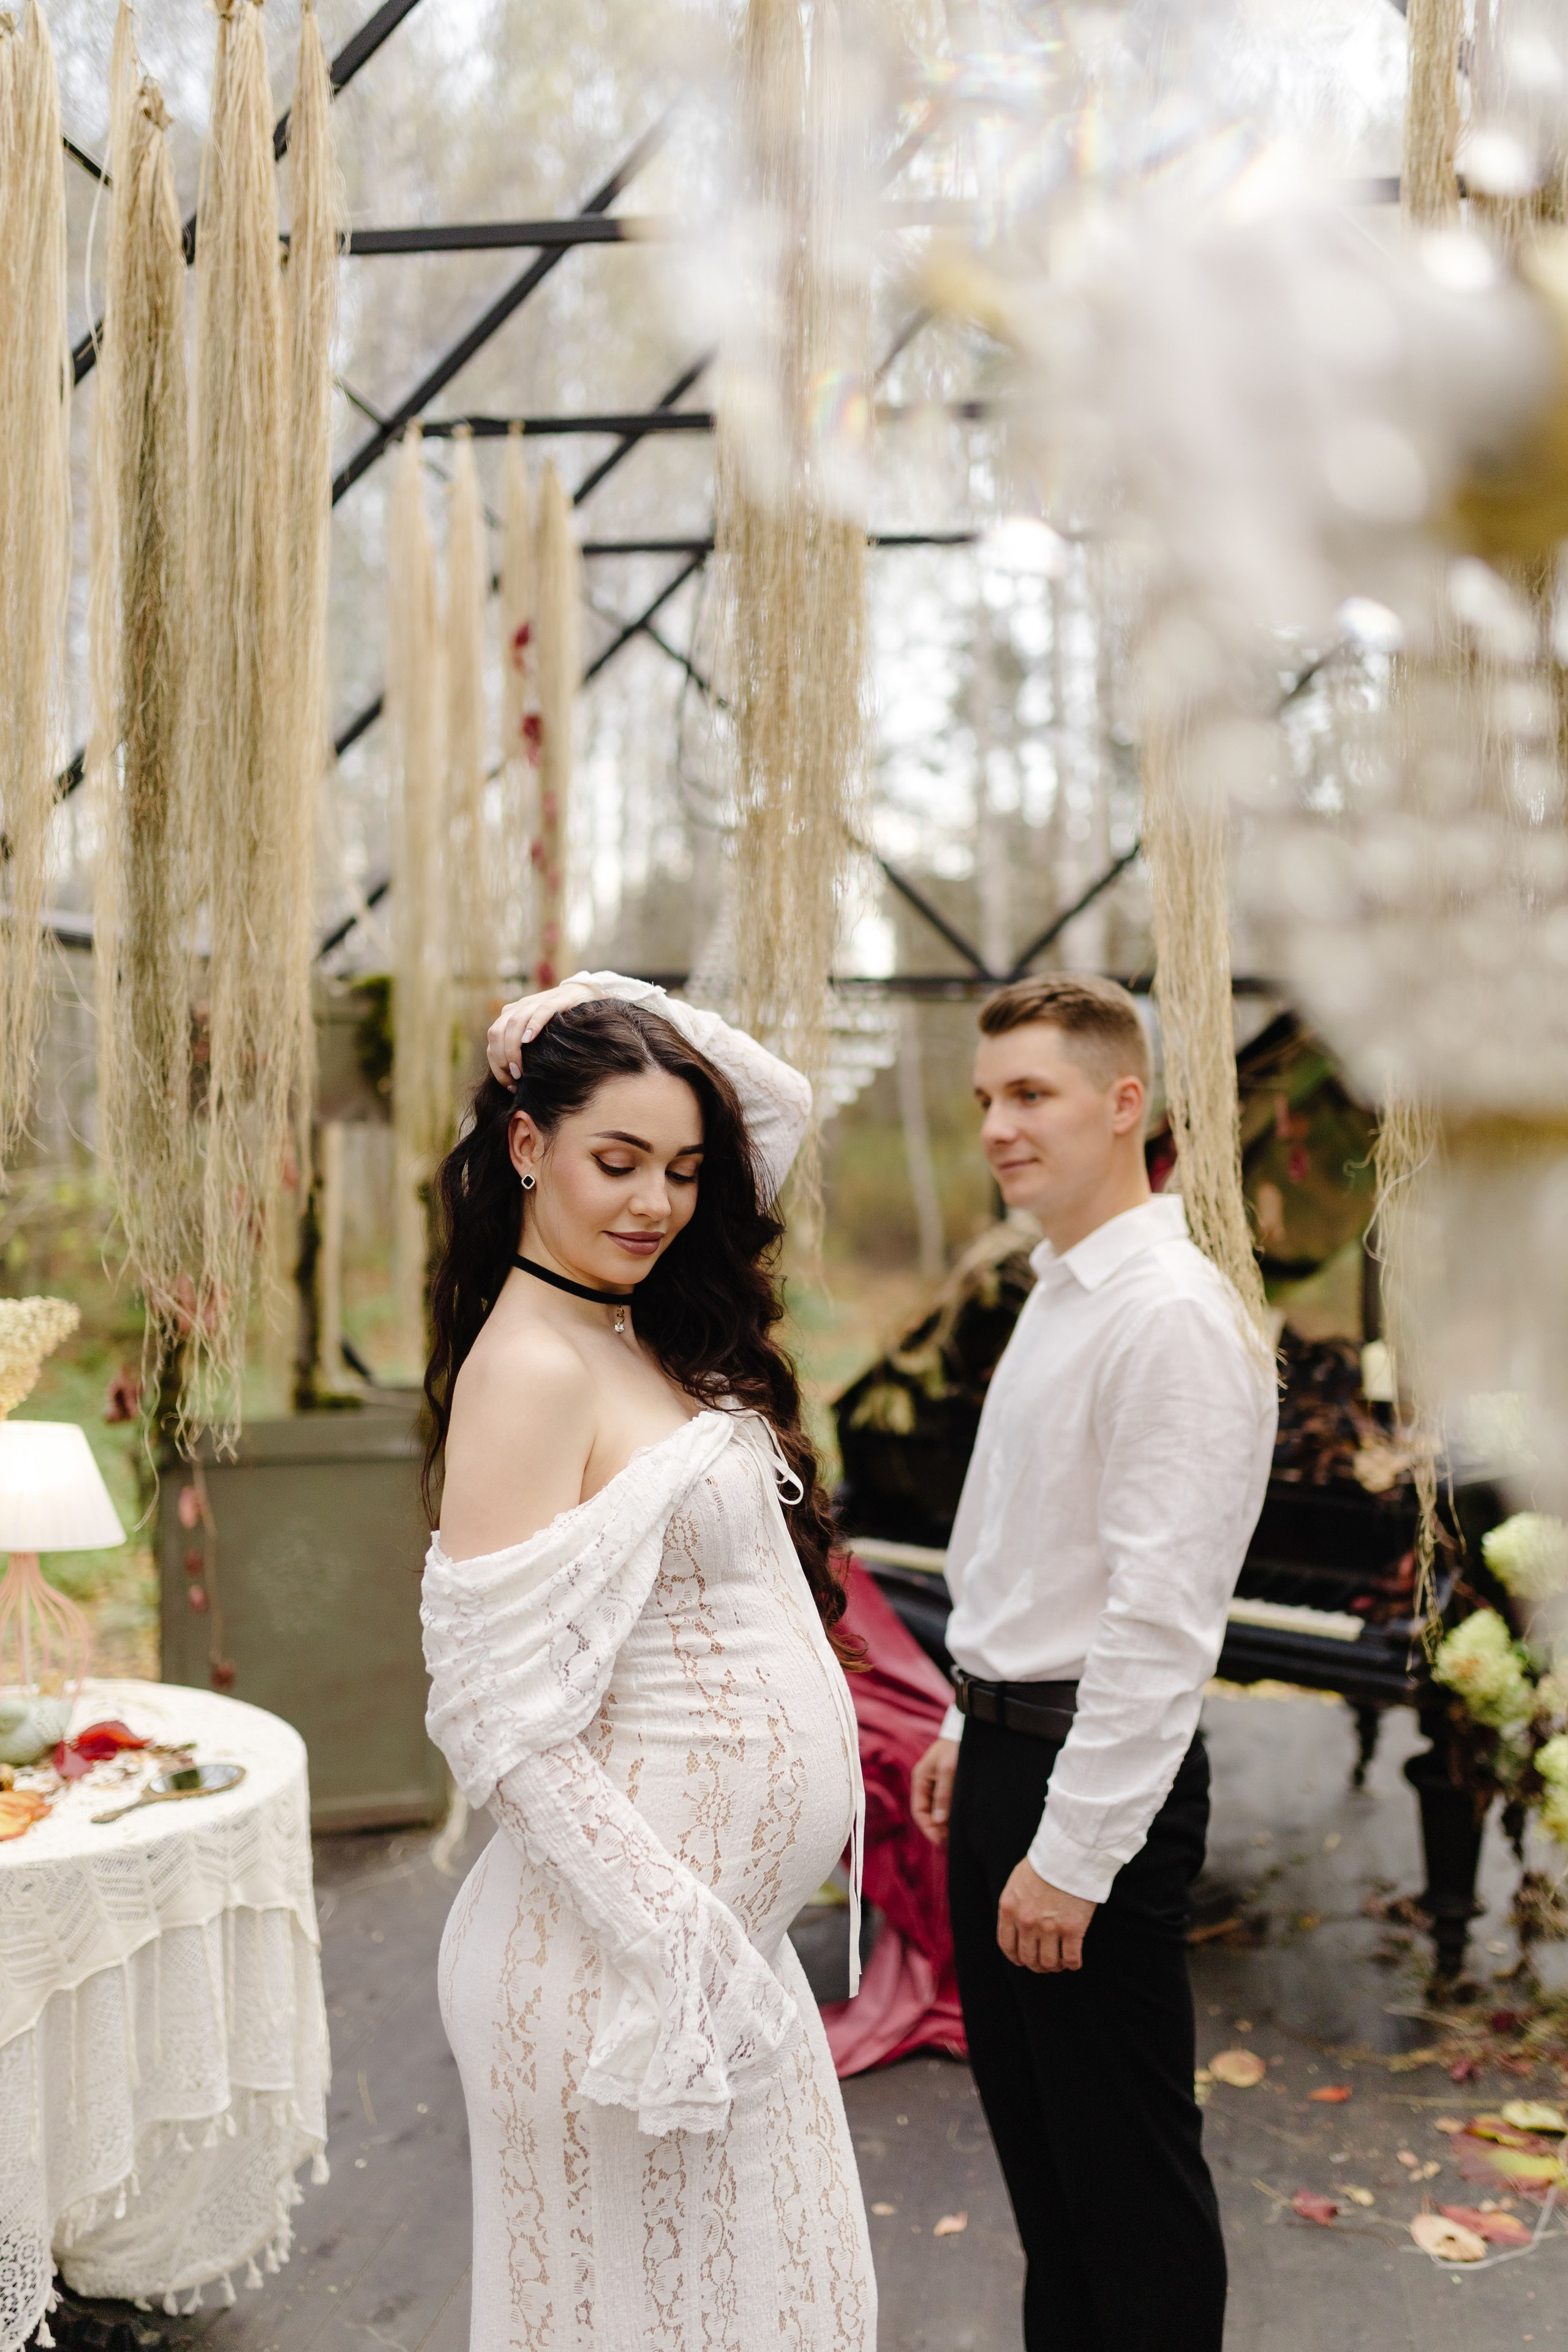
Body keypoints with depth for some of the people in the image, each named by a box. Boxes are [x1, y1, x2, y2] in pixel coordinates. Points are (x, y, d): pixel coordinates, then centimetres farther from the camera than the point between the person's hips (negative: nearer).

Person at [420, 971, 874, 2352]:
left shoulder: (649, 1330, 6)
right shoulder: (529, 1366, -18)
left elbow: (784, 1105, 16)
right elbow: (501, 1715, -21)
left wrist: (629, 1015, 1)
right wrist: (676, 1942, -22)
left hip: (729, 1921, 9)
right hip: (628, 1945, -8)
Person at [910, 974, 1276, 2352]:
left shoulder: (1173, 1314, -20)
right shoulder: (1056, 1299, 10)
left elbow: (1163, 1615, -23)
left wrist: (1073, 1852, -21)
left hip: (1099, 1774, -9)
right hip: (1008, 1753, 9)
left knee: (1127, 2154, 6)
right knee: (1031, 2124, 22)